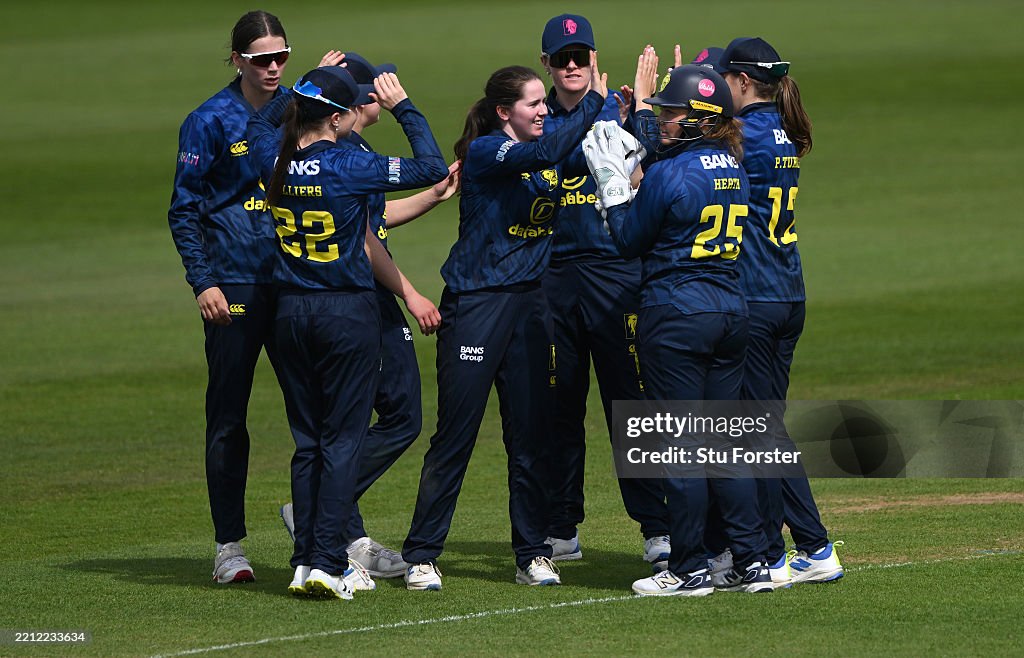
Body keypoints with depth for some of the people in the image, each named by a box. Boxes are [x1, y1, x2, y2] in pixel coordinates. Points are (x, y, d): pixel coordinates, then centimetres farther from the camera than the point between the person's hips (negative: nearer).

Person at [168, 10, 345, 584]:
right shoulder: (211, 122, -3)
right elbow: (184, 210, -3)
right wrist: (203, 282, -12)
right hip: (235, 287, -4)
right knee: (228, 416, 1)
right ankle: (230, 545, 6)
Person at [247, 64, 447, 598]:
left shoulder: (275, 162, -1)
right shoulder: (349, 168, -17)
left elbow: (260, 122, 24)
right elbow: (432, 168, -17)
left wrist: (306, 88, 24)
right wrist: (403, 107, -8)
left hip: (291, 314, 5)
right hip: (348, 313, -5)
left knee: (307, 440, 12)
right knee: (341, 439, -1)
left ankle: (306, 559, 9)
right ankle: (328, 562, -5)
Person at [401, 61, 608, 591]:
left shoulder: (544, 154, 10)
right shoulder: (484, 152, -10)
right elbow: (546, 154, -27)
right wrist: (594, 101, -27)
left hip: (530, 303, 6)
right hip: (476, 303, -6)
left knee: (531, 433, 7)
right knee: (455, 433, -4)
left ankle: (533, 555, 15)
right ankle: (420, 557, 2)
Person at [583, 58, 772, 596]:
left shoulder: (670, 174, -15)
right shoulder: (733, 168, 8)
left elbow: (629, 241, -5)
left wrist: (613, 180, 2)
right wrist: (642, 100, 33)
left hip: (675, 315, -7)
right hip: (730, 309, 7)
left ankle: (689, 570, 2)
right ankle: (752, 562, 10)